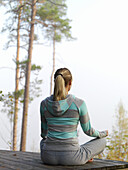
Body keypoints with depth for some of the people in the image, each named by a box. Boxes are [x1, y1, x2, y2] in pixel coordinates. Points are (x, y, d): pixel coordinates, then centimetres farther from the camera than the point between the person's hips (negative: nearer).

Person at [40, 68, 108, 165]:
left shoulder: (44, 103, -2)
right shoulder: (79, 104, -12)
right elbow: (88, 130, 2)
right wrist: (102, 134, 25)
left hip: (48, 157, 3)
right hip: (70, 158, -3)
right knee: (102, 141, 21)